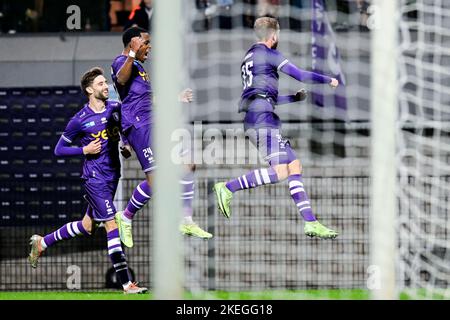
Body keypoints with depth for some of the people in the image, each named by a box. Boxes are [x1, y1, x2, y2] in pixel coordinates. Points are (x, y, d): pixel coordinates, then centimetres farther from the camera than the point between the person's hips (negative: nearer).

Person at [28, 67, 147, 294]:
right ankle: (126, 284, -14)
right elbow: (59, 150, -1)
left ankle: (42, 243, 36)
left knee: (86, 226, 16)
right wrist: (85, 150, -14)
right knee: (112, 226, -13)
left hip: (112, 176, 7)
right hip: (95, 179, -7)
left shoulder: (116, 108, 4)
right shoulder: (79, 120, -10)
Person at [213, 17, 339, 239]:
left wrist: (294, 98, 42)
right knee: (280, 172, -19)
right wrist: (328, 80, 9)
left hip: (254, 121, 10)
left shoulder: (249, 57, 26)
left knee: (294, 166, 6)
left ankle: (310, 223, 0)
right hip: (263, 120, -10)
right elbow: (300, 75, -5)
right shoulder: (268, 54, -2)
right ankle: (228, 188, -18)